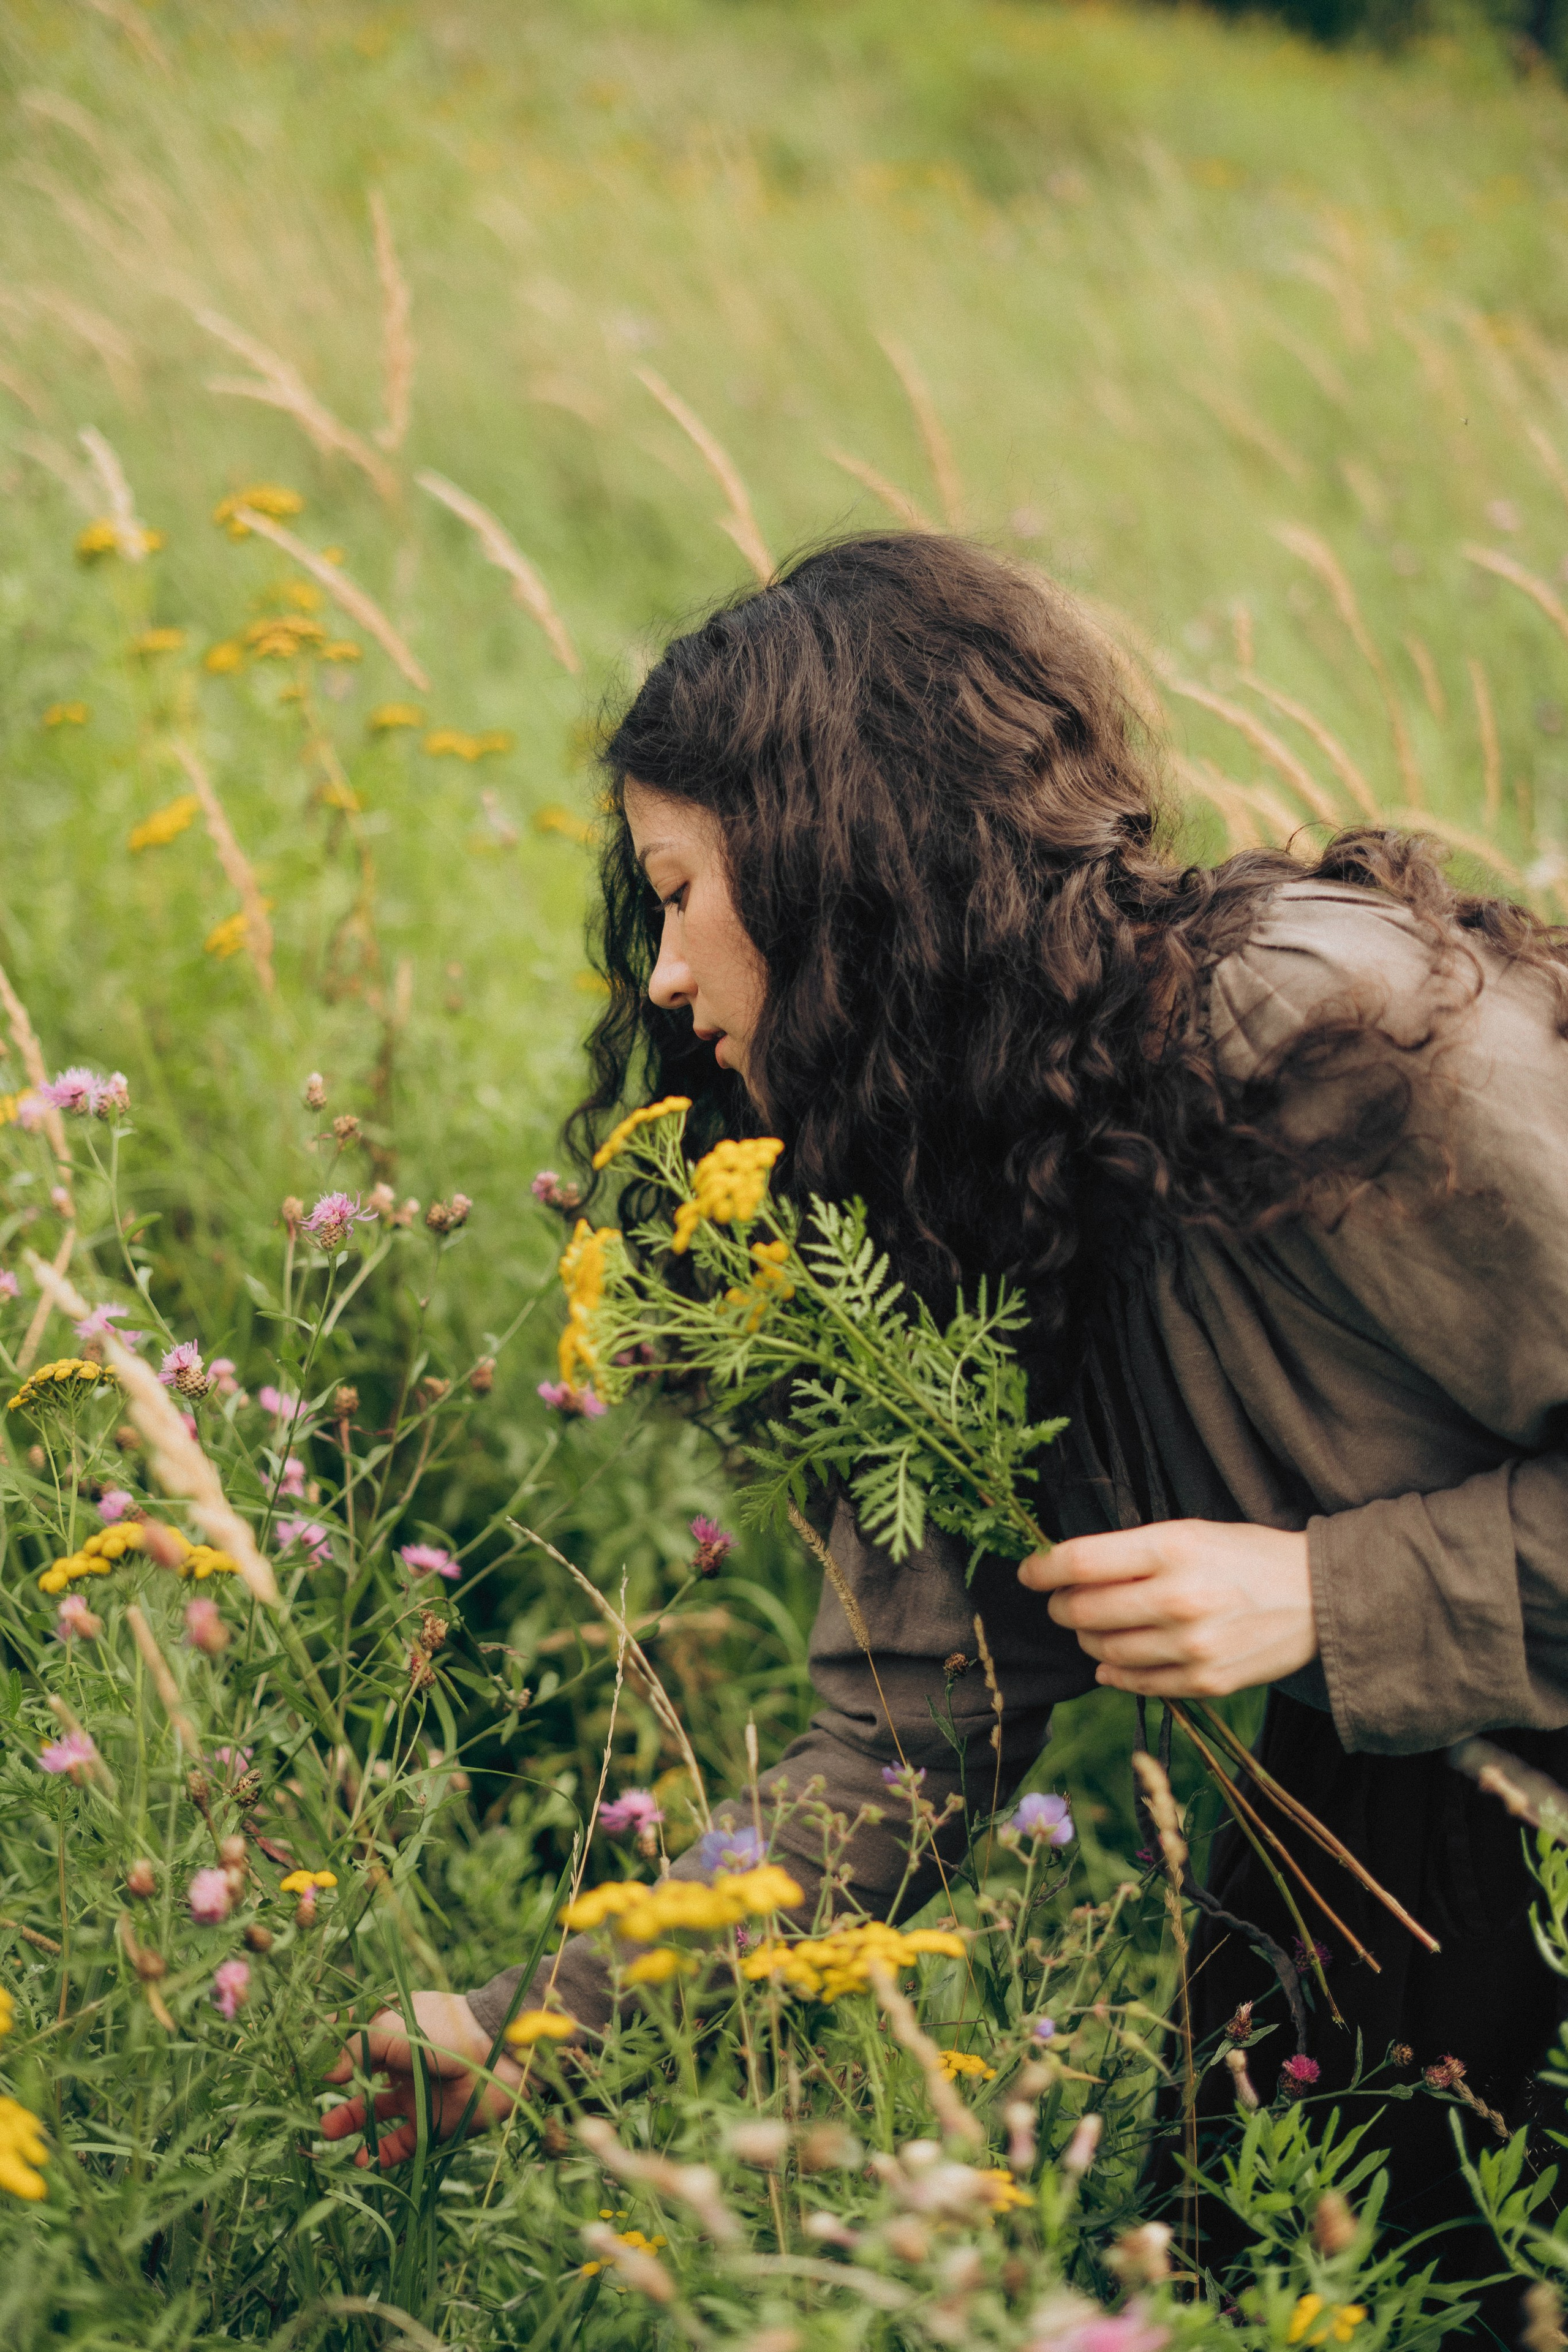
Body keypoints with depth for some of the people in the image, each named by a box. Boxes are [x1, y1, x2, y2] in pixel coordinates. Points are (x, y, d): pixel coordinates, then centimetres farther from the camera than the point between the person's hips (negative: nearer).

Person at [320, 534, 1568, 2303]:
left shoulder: (1351, 1028, -23)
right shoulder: (951, 1223, 1)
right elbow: (900, 1727, 1)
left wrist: (1319, 1594, -24)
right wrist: (548, 2024, -4)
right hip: (1378, 1824, 6)